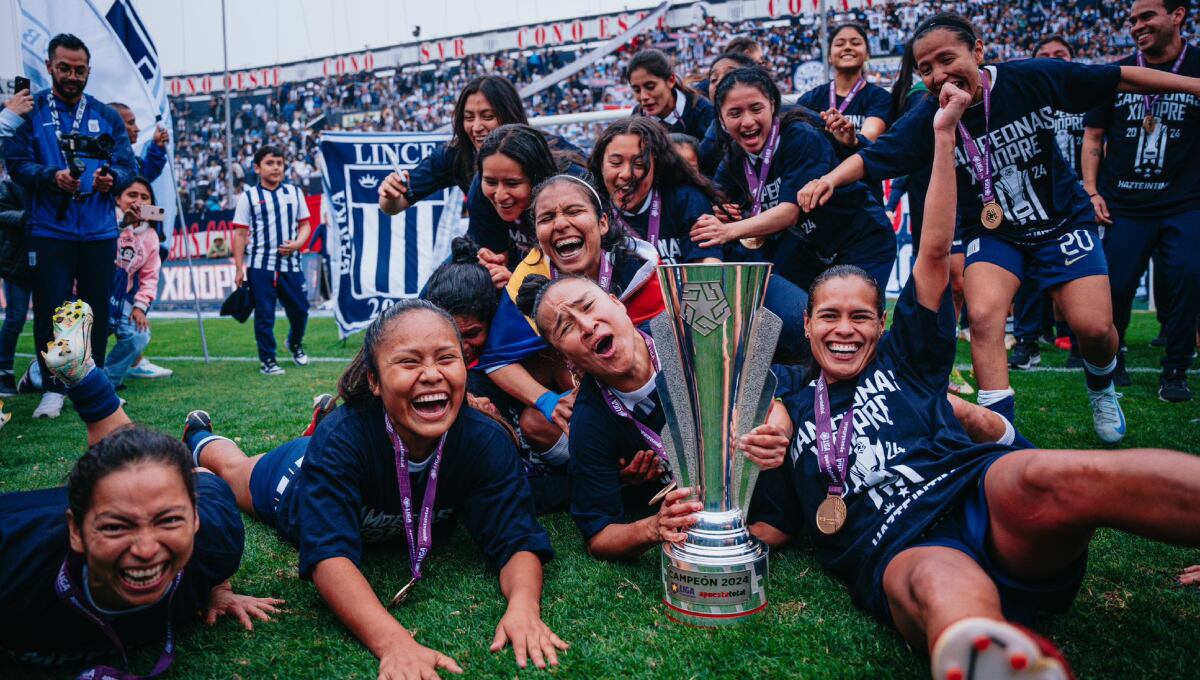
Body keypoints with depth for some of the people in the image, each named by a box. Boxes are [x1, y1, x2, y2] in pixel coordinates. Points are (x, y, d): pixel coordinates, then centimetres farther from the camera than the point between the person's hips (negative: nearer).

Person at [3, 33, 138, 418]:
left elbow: (128, 164, 5)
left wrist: (113, 178, -17)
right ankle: (53, 388, 9)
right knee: (51, 309, -2)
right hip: (49, 231, -2)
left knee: (97, 309, 8)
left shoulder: (107, 116, 11)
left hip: (99, 231, 2)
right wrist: (52, 176, -21)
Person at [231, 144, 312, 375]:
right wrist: (239, 269, -4)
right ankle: (267, 360, 12)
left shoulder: (294, 192, 9)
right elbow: (240, 234, 0)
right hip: (260, 267, -2)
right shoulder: (249, 196, 1)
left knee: (300, 310, 7)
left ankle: (295, 344, 36)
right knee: (264, 315, 1)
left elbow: (305, 224, 12)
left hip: (290, 264, 3)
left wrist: (297, 244, -9)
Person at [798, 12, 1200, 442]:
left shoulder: (1033, 78, -16)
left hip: (1063, 218, 0)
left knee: (1094, 326, -10)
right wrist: (829, 179, -39)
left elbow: (1121, 78, -7)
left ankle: (1101, 389, 26)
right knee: (983, 313, -24)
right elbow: (872, 158, -20)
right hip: (993, 231, 1)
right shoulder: (928, 119, -15)